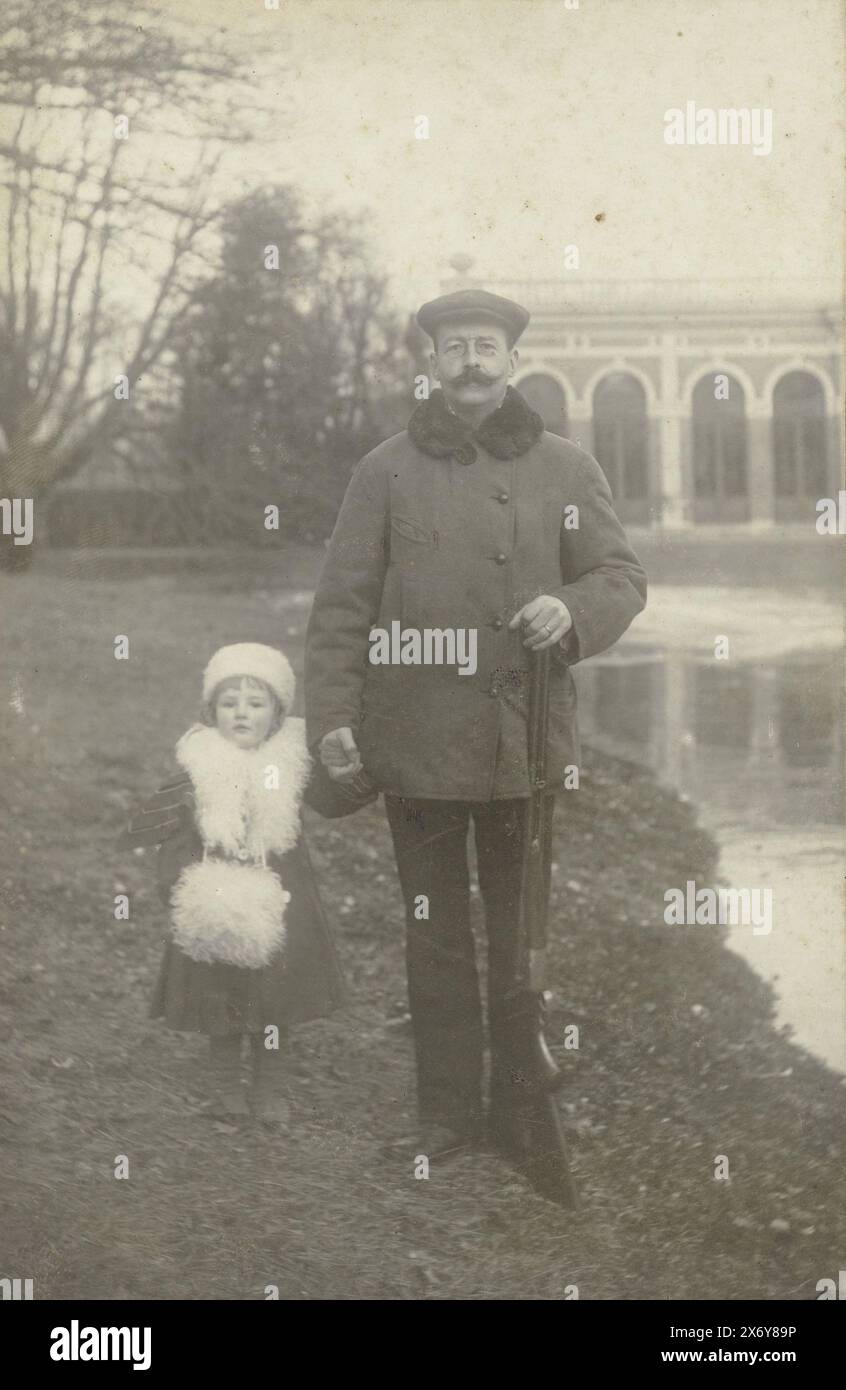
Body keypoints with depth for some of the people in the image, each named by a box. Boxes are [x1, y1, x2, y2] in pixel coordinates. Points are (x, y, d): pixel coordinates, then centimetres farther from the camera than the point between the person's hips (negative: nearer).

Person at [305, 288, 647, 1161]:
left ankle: (521, 1114, 22)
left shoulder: (564, 469, 6)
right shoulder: (386, 472, 4)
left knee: (524, 939, 9)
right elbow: (342, 604, 1)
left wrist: (574, 610, -16)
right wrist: (331, 715, -8)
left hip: (528, 744, 0)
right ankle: (446, 1113, 20)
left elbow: (623, 576, 7)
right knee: (435, 937, 9)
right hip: (415, 745, 0)